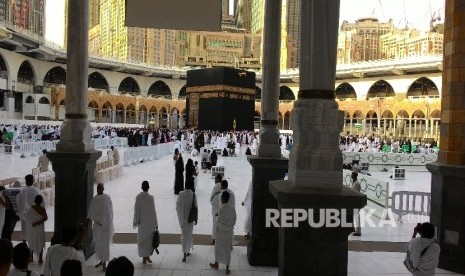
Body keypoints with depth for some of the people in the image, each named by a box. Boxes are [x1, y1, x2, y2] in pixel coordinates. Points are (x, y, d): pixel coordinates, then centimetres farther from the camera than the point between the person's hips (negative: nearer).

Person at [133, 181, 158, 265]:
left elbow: (136, 210, -3)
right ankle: (147, 256, 16)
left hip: (142, 222, 2)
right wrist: (156, 223, -2)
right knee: (150, 239, 13)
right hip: (151, 222, -2)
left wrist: (136, 221, 8)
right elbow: (153, 211, -10)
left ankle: (145, 257, 18)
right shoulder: (151, 197, -14)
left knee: (142, 239, 13)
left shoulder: (138, 197, -7)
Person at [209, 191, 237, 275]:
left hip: (221, 232, -4)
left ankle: (216, 264, 37)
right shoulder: (232, 209, -7)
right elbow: (234, 221, 0)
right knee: (228, 249, 13)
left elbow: (218, 222, -16)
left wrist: (216, 230, 2)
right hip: (230, 232, 4)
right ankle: (227, 269, 19)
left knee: (218, 248, 18)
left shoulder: (221, 209, -21)